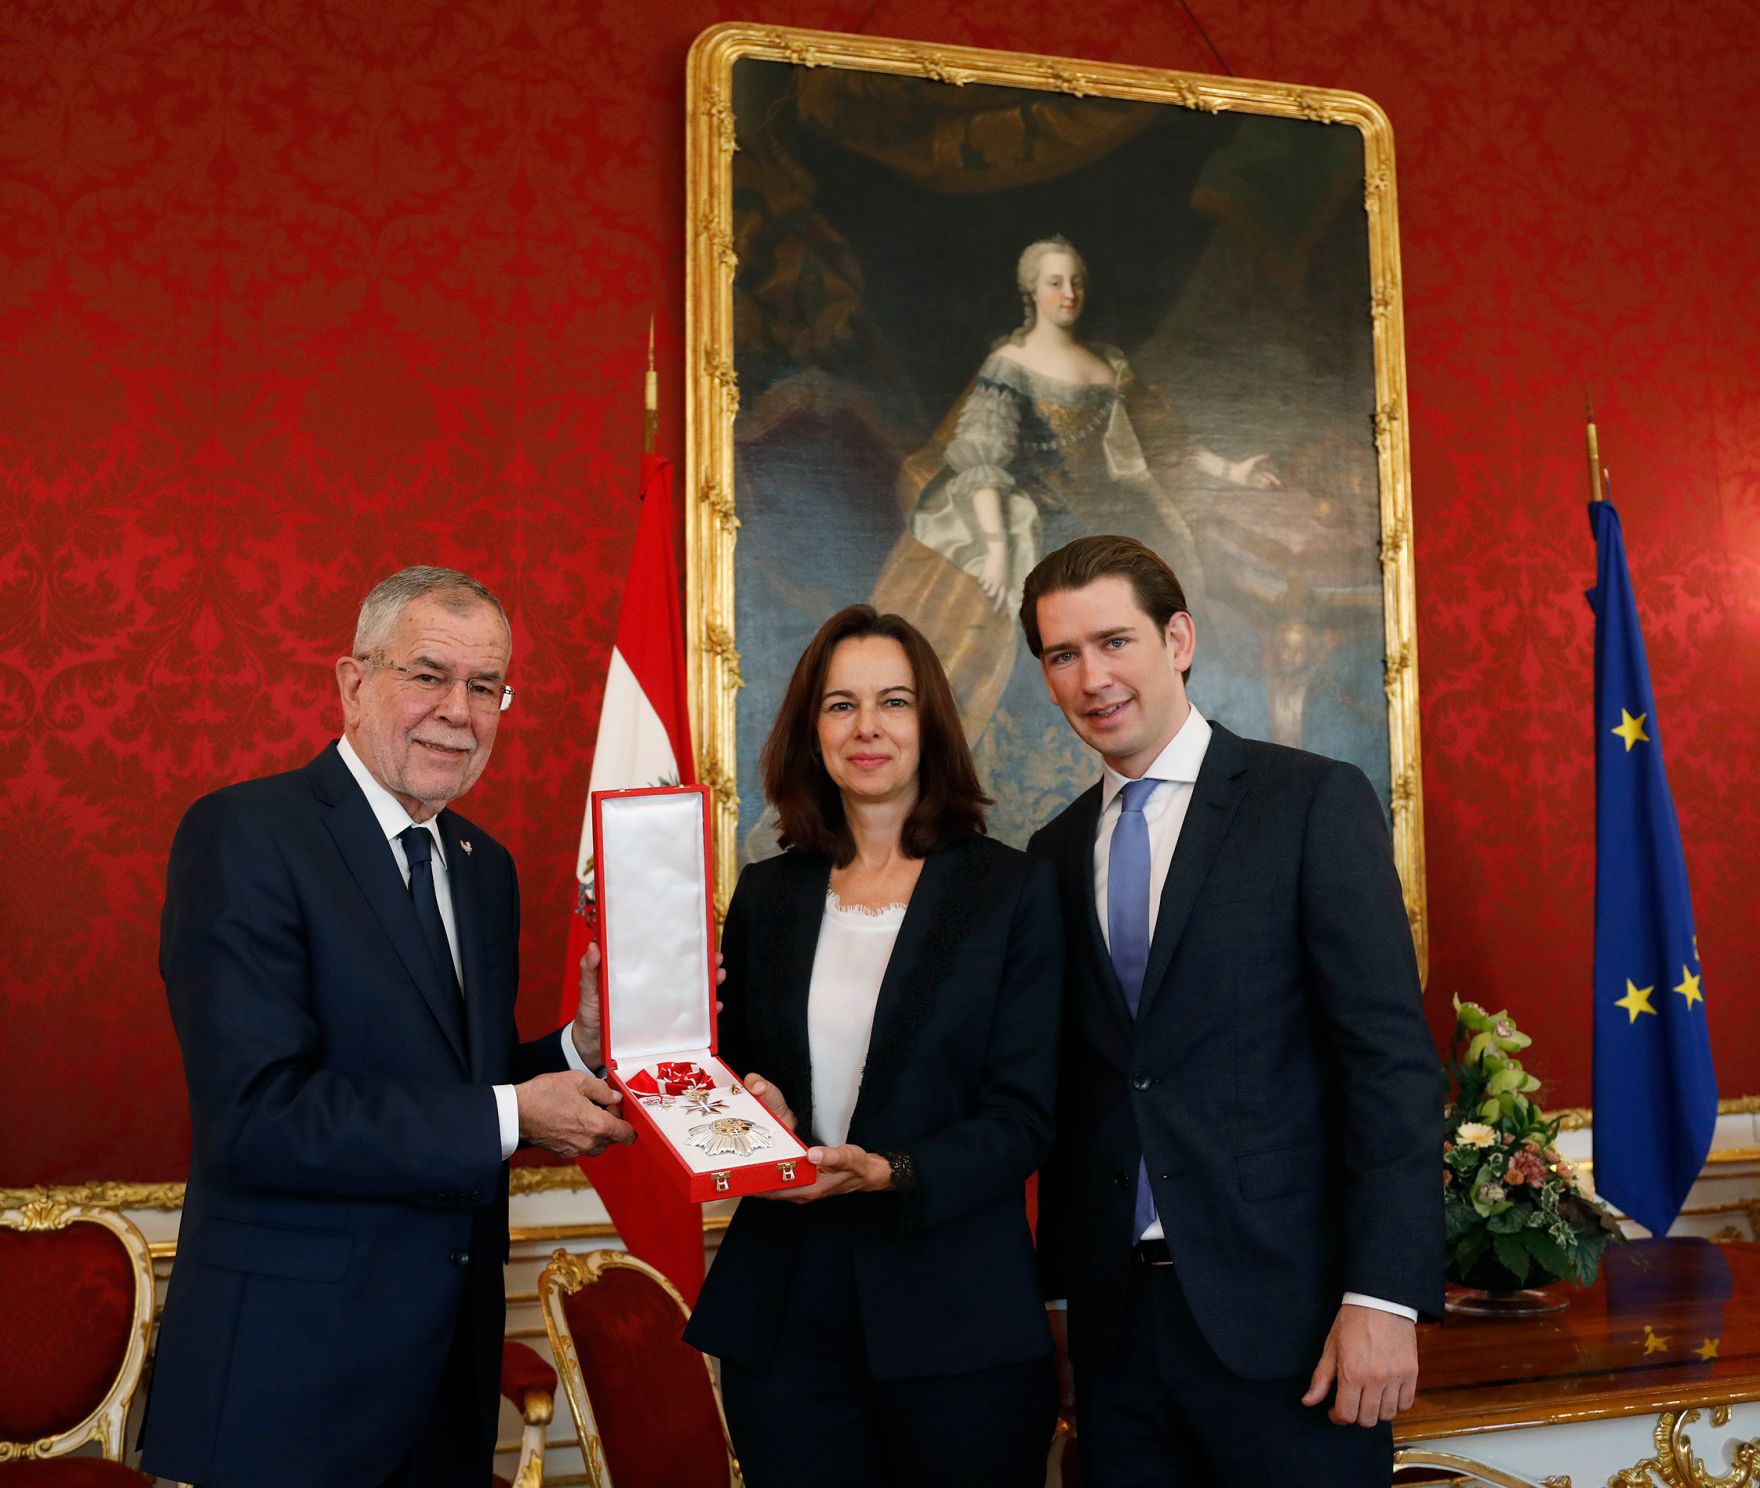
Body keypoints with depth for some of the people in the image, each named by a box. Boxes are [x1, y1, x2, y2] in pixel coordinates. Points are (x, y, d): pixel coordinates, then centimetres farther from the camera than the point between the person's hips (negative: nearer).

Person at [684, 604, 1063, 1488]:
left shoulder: (1011, 891, -3)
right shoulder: (767, 896, 7)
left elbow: (1023, 1116, -7)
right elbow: (737, 1070, 14)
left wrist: (888, 1173, -22)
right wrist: (761, 1117, -8)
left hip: (955, 1315, -2)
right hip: (783, 1315, 3)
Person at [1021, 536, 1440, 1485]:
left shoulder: (1315, 802, -5)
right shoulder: (1057, 852, 10)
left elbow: (1392, 1057, -10)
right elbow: (1071, 1084, 12)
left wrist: (1384, 1297, -16)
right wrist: (1057, 1282, 9)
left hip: (1283, 1310, -4)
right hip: (1114, 1316, 4)